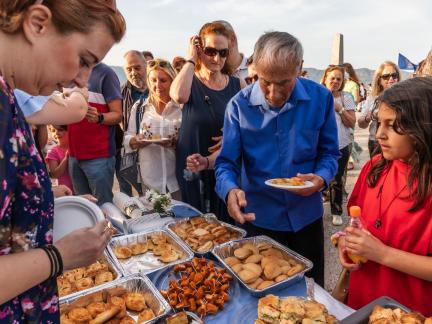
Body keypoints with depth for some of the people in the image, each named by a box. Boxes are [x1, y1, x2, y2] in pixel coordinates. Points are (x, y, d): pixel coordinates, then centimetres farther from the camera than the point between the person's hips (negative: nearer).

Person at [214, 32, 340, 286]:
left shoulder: (320, 98, -9)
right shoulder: (240, 105, -12)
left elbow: (329, 152, 0)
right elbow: (227, 162, -10)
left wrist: (322, 178, -21)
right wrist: (230, 189, -30)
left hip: (307, 215, 1)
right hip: (258, 218, -1)